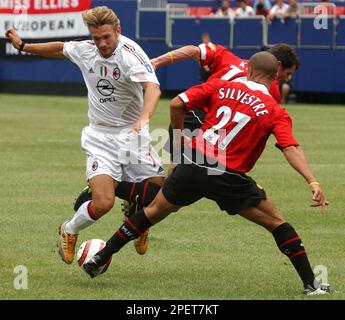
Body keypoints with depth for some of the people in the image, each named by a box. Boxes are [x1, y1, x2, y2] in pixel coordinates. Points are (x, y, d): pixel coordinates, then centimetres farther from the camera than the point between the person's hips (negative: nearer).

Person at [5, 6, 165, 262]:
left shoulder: (130, 54, -20)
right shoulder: (84, 50, -3)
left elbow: (152, 87, -37)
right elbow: (59, 48, 22)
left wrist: (144, 118, -54)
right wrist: (23, 46, 26)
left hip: (132, 134, -1)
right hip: (100, 138, 2)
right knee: (103, 203, -19)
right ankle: (69, 232, 13)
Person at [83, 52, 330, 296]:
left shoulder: (221, 87, 7)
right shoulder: (276, 112, -1)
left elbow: (176, 105, 4)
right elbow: (291, 149, -16)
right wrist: (313, 183, -21)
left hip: (192, 165, 3)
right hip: (228, 179, -3)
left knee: (155, 211, 24)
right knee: (277, 223, 10)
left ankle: (99, 258, 28)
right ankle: (310, 283, 4)